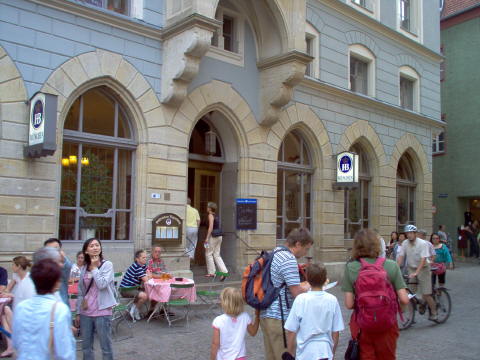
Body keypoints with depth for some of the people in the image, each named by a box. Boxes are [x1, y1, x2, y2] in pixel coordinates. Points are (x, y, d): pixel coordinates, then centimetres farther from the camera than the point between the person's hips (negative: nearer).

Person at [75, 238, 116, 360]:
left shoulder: (107, 265, -6)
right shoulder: (84, 268, 8)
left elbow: (102, 284, -20)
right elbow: (80, 292, 12)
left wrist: (94, 268, -11)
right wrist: (78, 313, 11)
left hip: (102, 312, -5)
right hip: (85, 312, 5)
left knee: (106, 347, 1)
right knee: (86, 347, 13)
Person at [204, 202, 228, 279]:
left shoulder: (210, 215, -9)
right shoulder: (216, 216, 15)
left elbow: (211, 227, -18)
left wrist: (207, 238, -18)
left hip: (213, 236, -8)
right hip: (219, 236, 8)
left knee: (209, 254, 4)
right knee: (217, 255, 9)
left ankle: (211, 272, 8)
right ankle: (224, 271, -1)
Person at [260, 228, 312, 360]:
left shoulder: (275, 252, 12)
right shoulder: (289, 260, -18)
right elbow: (297, 293, -18)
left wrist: (301, 286, 13)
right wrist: (308, 287, 2)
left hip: (265, 314, 10)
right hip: (279, 318, -10)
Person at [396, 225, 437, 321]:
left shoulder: (422, 243, -16)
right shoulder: (405, 243, -3)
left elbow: (423, 259, -24)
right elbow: (400, 257, -6)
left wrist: (416, 273, -33)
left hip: (422, 268, -4)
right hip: (411, 269, 4)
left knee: (426, 295, -6)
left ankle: (433, 313, 16)